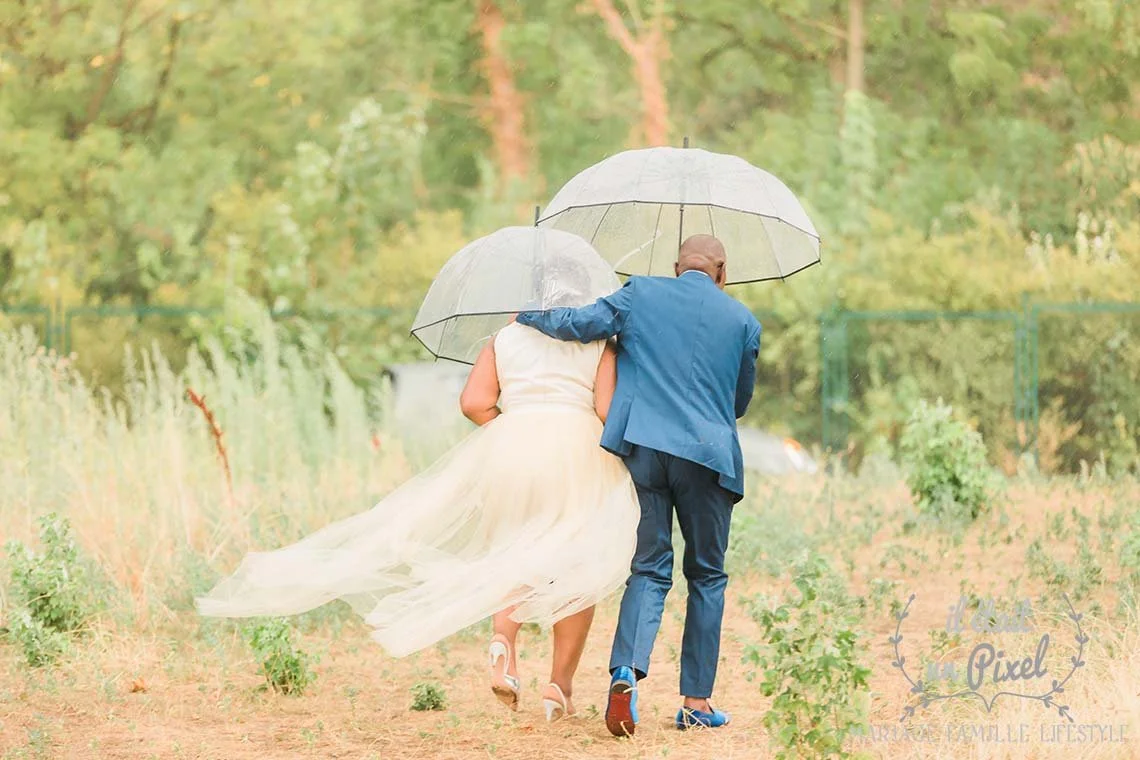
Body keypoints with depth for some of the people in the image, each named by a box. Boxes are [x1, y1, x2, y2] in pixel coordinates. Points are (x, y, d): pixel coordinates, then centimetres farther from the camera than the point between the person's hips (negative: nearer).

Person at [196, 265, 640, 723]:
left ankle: (504, 640, -12)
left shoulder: (504, 339, 16)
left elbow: (474, 402, 1)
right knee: (577, 566, 7)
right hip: (578, 453, -2)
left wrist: (513, 432, 13)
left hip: (510, 448, 2)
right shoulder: (600, 342, 10)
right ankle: (560, 687, 1)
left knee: (510, 553, 18)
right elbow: (609, 409, -4)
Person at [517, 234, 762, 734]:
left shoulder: (641, 295, 5)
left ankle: (627, 670, -18)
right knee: (706, 575, 11)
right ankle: (696, 701, 9)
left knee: (648, 570, 7)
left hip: (642, 448, 1)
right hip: (707, 454, -1)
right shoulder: (743, 321, 7)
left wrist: (529, 317, 18)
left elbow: (580, 323, 0)